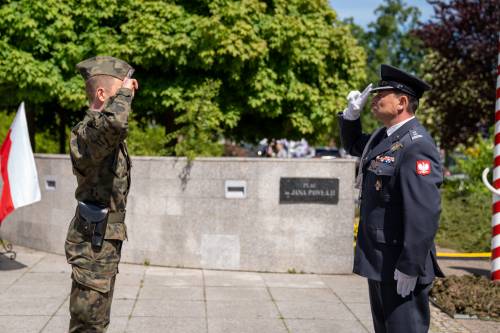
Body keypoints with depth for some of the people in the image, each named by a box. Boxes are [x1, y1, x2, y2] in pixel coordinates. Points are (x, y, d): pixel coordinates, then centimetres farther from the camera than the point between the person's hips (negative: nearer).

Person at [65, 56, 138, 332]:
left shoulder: (104, 128, 10)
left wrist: (125, 92, 22)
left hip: (106, 237, 10)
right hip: (93, 240, -10)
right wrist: (125, 93, -27)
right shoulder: (88, 131, -21)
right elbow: (114, 123, -45)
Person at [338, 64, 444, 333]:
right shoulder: (384, 136, 10)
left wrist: (409, 267, -26)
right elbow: (353, 145, 31)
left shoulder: (415, 145, -20)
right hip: (379, 261, 10)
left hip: (400, 265, -10)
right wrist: (352, 113, 10)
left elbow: (425, 212, -26)